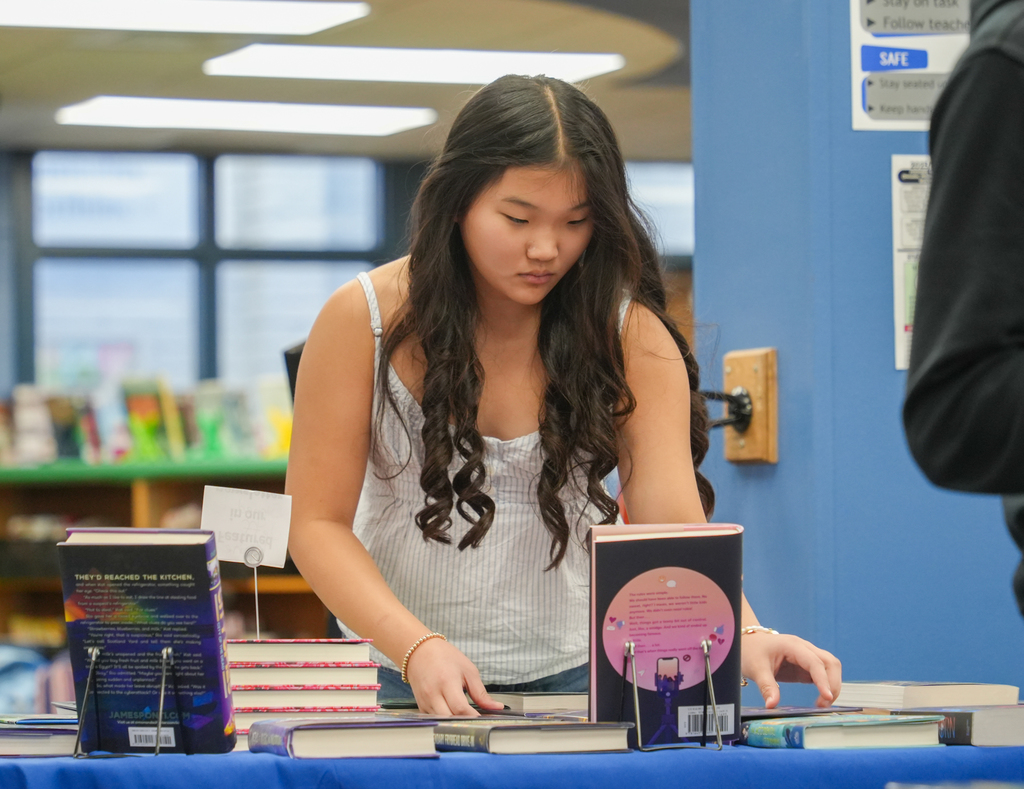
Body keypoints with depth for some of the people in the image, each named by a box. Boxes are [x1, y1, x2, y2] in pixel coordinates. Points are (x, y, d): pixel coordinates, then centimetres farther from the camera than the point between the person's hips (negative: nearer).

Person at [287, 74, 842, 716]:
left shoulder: (630, 334, -4)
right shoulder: (364, 319, -7)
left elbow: (674, 521, -11)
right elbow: (319, 523, -6)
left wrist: (744, 637, -32)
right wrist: (418, 647, -23)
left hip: (576, 671, 0)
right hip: (395, 674, 0)